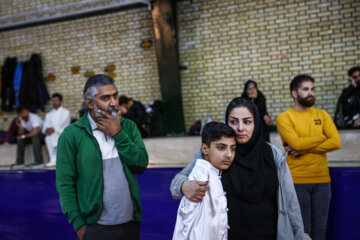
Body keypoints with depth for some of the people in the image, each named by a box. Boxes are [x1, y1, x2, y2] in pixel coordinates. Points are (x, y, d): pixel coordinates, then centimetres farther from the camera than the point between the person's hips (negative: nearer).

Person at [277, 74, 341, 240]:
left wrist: (305, 149, -12)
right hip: (297, 180, -3)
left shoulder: (322, 114, 9)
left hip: (322, 178, 4)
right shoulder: (284, 118, -2)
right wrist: (322, 137, -4)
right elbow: (296, 143, -17)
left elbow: (336, 142, -4)